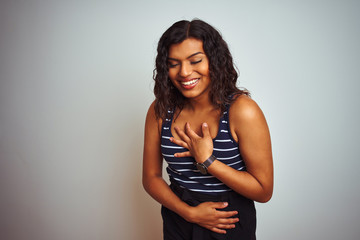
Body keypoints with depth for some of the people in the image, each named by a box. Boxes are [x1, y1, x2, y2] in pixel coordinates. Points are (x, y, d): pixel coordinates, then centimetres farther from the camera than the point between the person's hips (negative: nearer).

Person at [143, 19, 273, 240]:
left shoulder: (242, 111, -20)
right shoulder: (160, 110, -9)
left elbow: (264, 191, -16)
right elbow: (151, 178, -2)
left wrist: (207, 161, -23)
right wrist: (190, 212, -15)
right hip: (177, 221, 3)